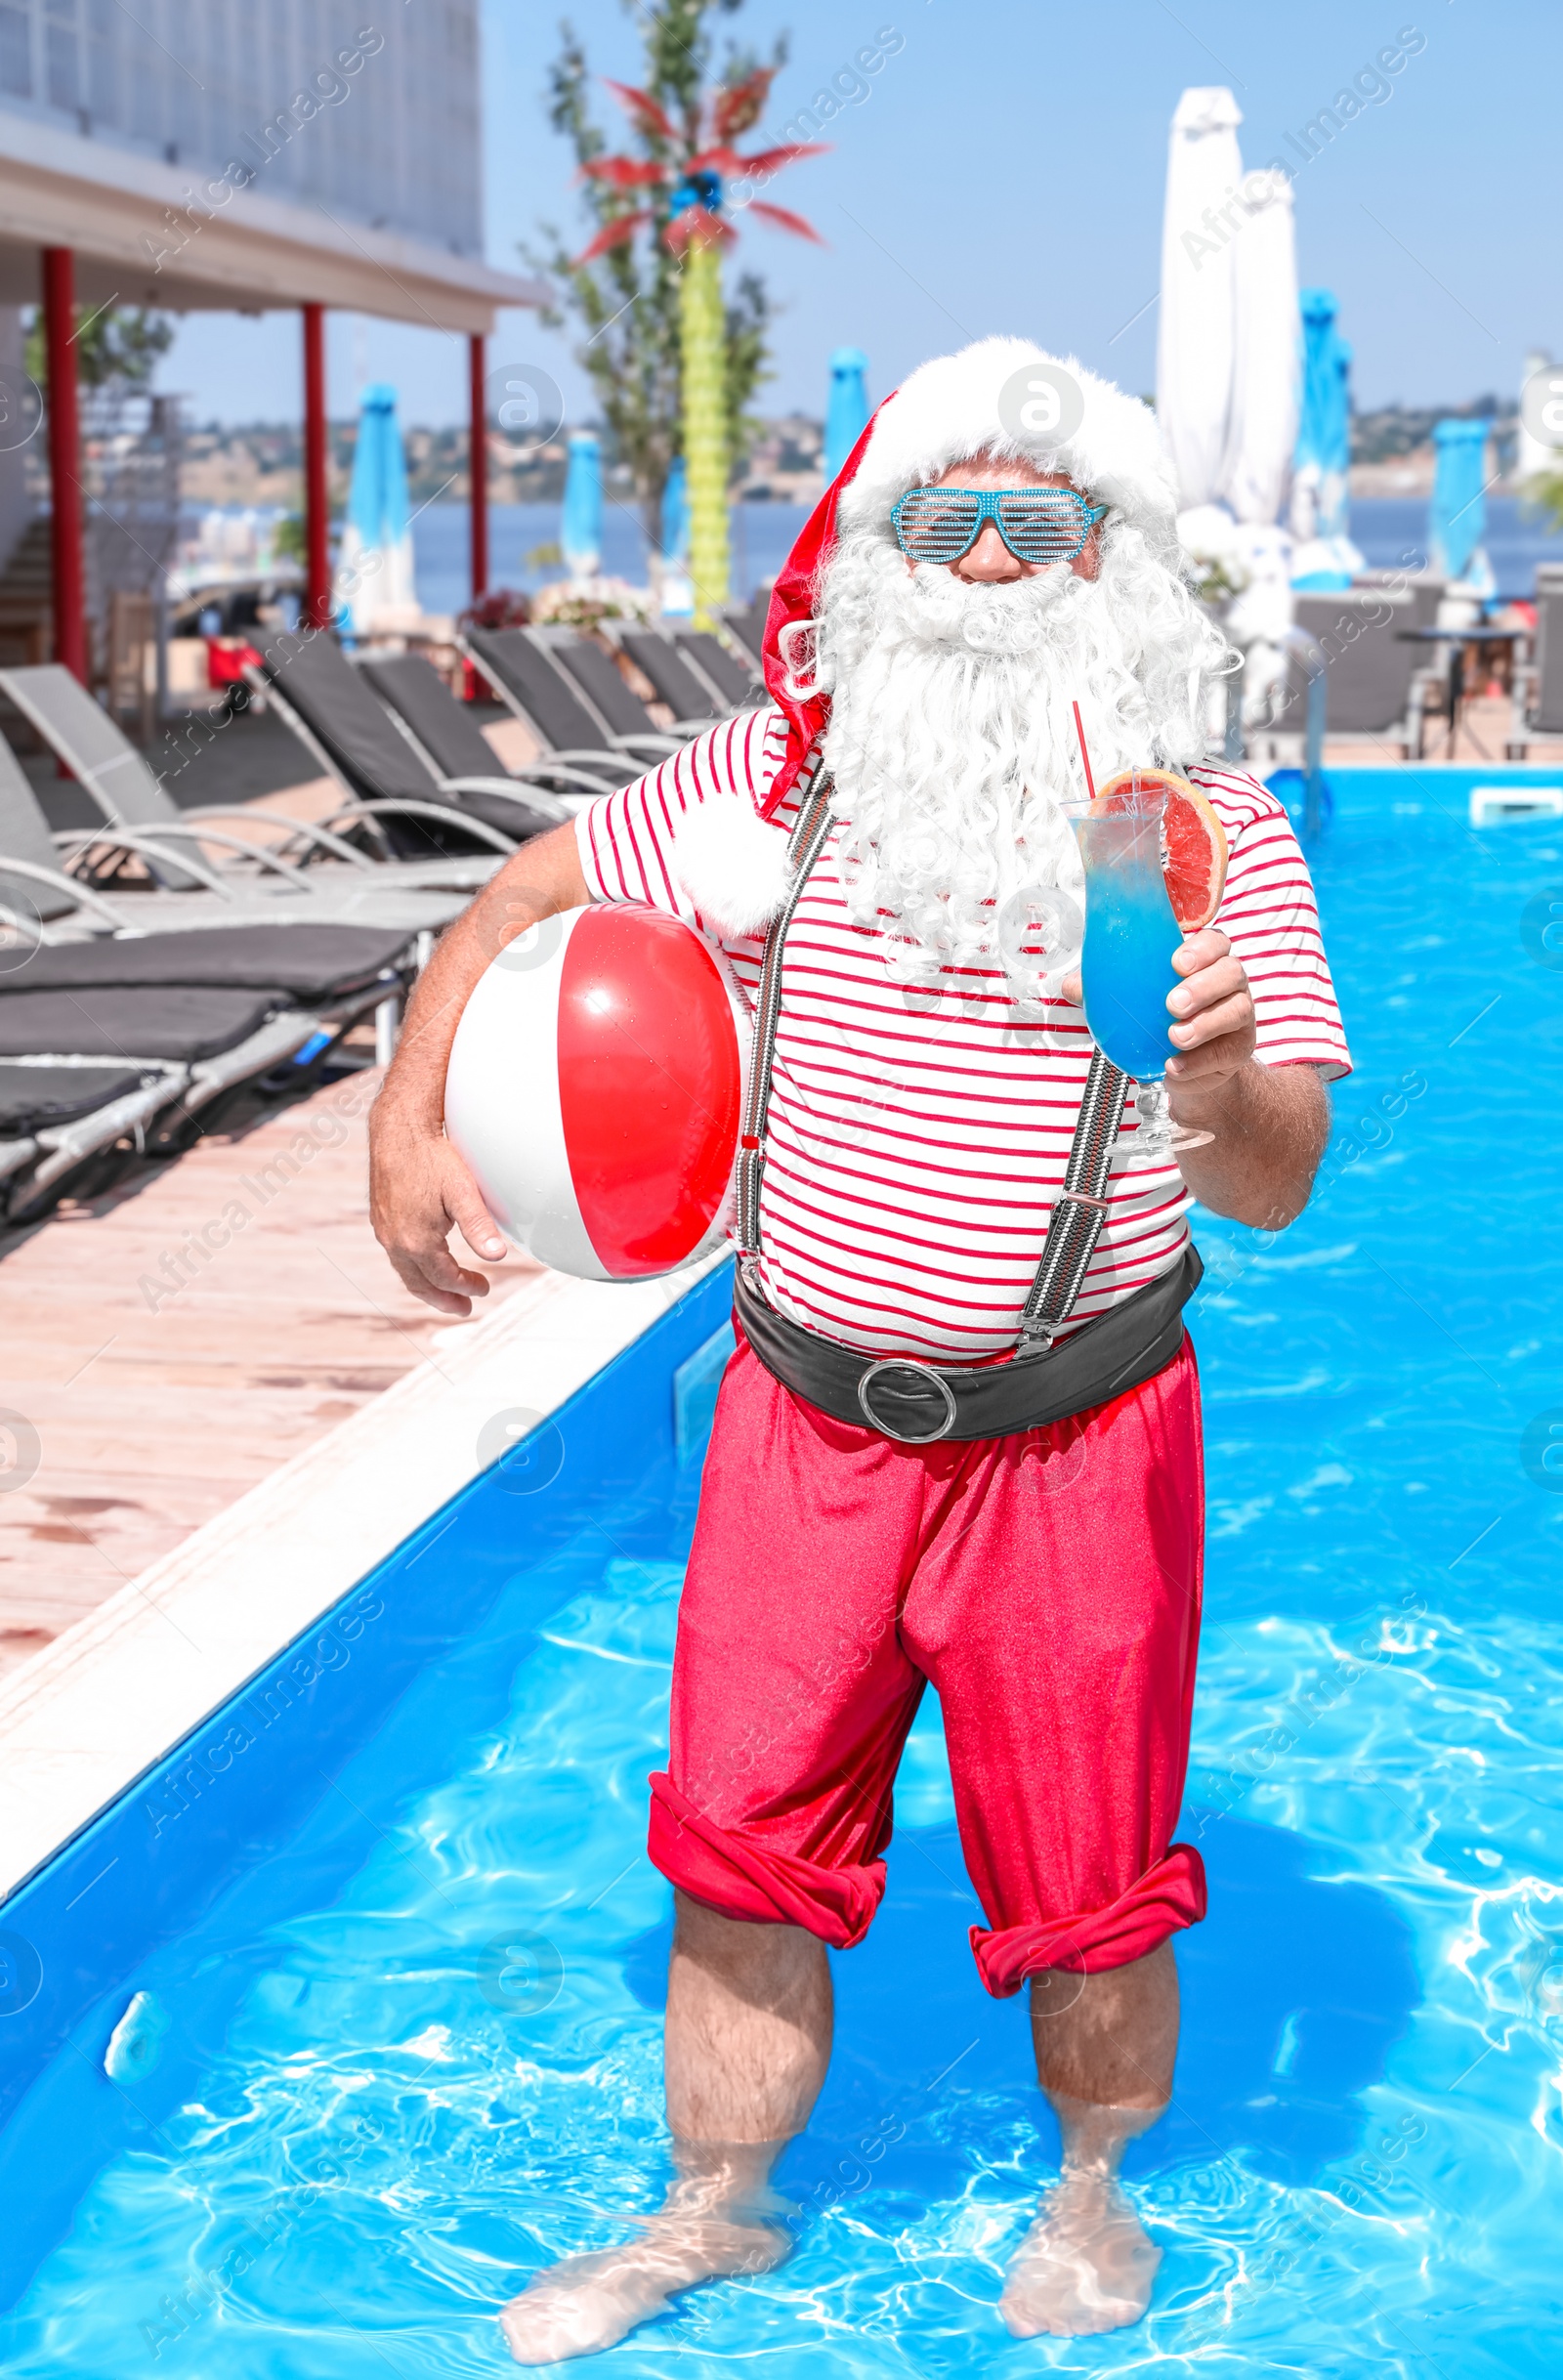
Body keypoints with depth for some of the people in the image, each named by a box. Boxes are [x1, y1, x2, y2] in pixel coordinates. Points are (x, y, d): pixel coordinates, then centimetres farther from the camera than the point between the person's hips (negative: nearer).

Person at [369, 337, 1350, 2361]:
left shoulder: (1211, 827, -7)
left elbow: (1273, 1189, -12)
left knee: (1088, 1889, 9)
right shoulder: (785, 771, -1)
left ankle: (1092, 2196, 39)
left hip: (1072, 1435, -2)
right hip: (805, 1417, 2)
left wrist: (1218, 1092, -35)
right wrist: (408, 1121, -1)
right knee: (740, 1846, 10)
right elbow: (524, 896, 11)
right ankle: (711, 2215, 34)